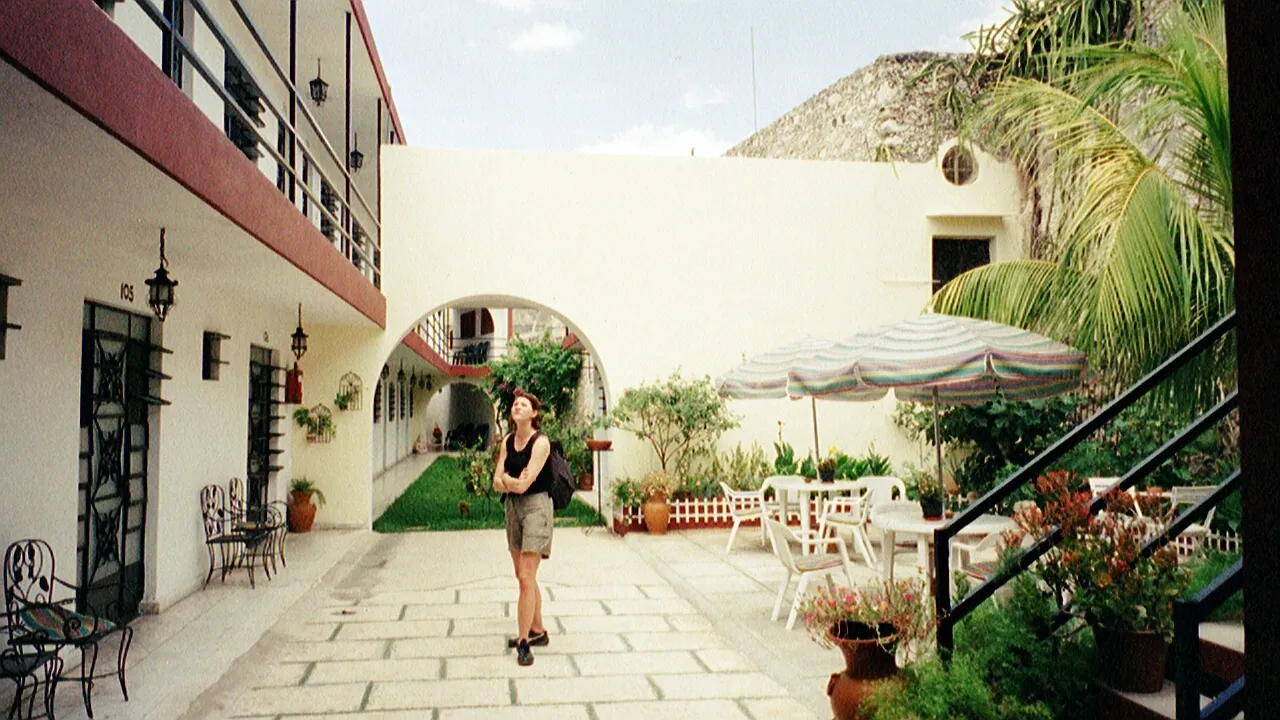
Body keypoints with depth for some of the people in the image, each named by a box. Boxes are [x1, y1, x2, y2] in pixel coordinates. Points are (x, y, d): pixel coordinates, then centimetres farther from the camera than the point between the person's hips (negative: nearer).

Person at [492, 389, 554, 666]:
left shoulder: (540, 442, -14)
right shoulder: (508, 441, 8)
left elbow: (523, 484, -20)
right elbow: (497, 483, 4)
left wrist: (506, 478, -2)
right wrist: (513, 482, -14)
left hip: (535, 505, -8)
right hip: (513, 506, 8)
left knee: (526, 577, -11)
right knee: (524, 576, 15)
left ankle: (524, 641, -6)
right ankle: (537, 631, 28)